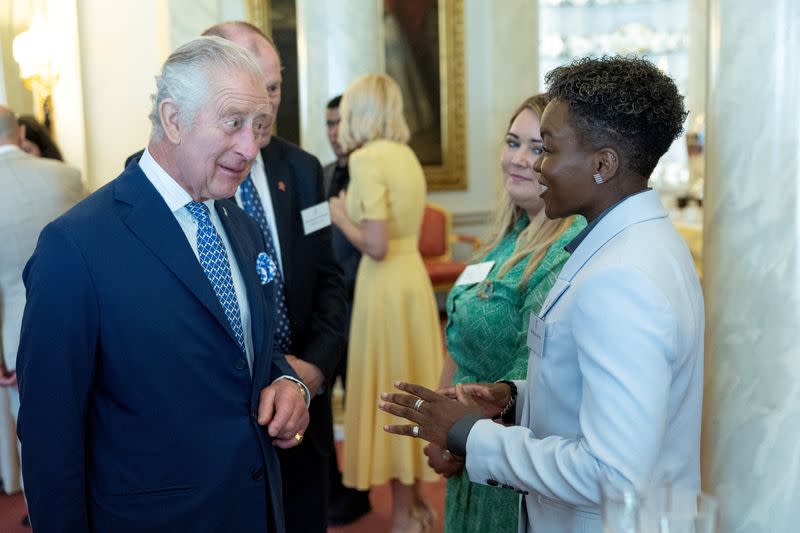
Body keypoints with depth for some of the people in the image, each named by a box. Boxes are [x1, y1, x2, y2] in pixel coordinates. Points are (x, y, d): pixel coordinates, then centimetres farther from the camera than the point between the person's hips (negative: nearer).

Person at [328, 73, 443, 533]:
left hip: (386, 285, -8)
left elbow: (376, 246, -20)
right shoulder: (406, 155, 10)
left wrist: (341, 217, -4)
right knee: (411, 386, 16)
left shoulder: (366, 158, -14)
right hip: (414, 278, 8)